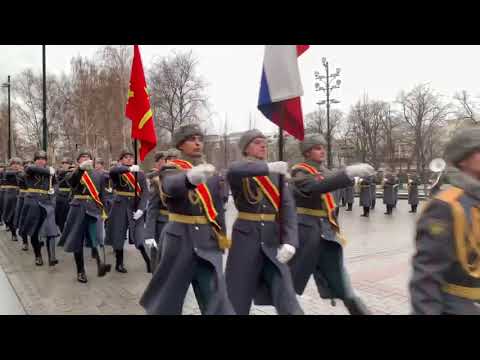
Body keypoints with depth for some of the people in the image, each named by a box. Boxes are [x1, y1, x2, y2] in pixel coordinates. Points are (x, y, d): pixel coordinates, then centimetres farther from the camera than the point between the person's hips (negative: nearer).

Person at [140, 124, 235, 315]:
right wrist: (191, 177, -54)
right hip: (179, 240, -3)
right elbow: (172, 186, -32)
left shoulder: (210, 171, 9)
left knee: (217, 301, -1)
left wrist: (221, 238, 11)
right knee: (168, 293, 13)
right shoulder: (170, 169, -6)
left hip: (208, 242, 3)